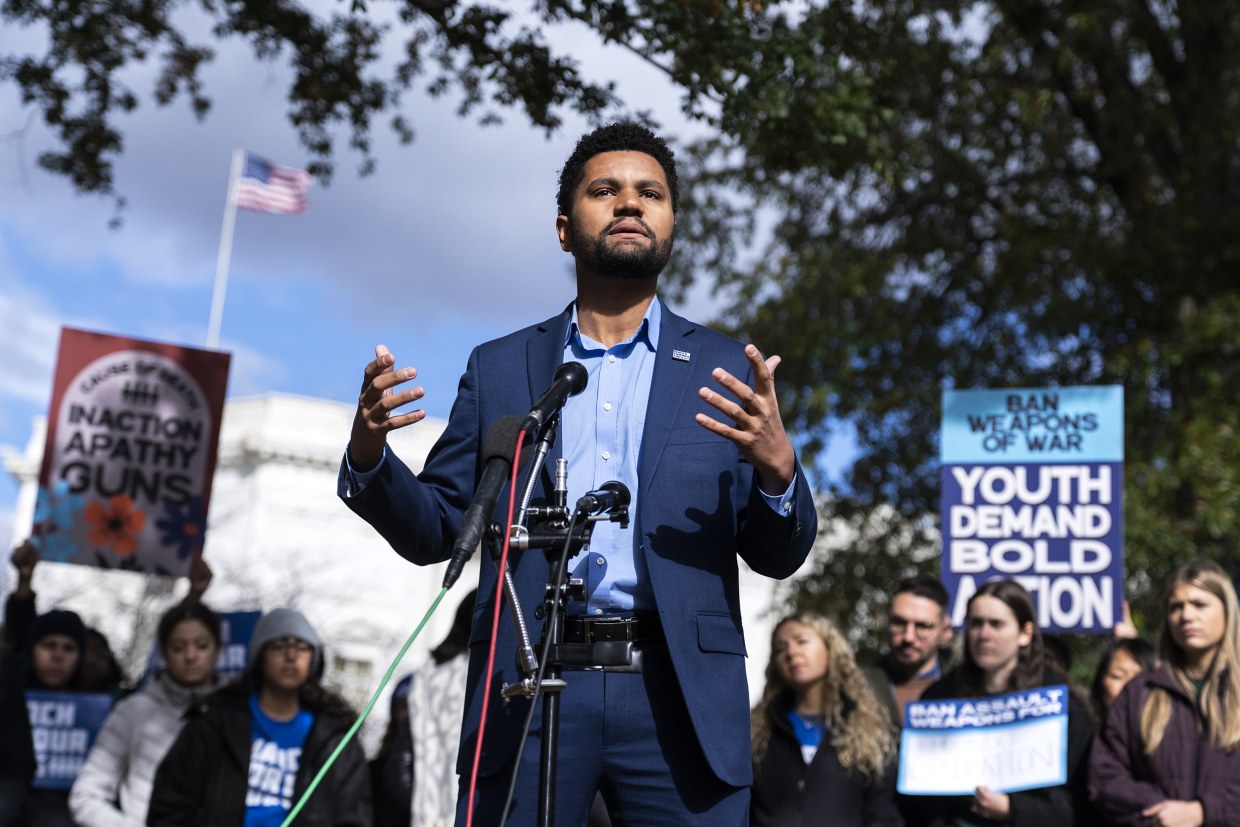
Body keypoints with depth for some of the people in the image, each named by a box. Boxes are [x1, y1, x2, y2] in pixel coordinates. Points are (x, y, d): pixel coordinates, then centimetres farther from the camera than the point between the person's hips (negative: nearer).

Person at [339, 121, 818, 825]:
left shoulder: (728, 374, 10)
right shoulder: (498, 369, 12)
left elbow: (780, 557, 7)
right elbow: (434, 531, 12)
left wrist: (778, 468, -14)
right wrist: (369, 455, -8)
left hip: (681, 700, 0)